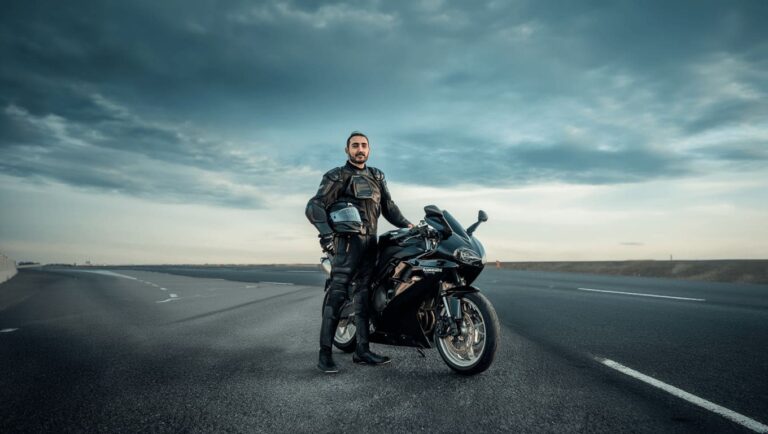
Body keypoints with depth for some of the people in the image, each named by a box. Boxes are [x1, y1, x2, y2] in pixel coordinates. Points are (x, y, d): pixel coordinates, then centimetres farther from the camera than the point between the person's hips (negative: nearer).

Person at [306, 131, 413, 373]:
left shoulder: (377, 176, 21)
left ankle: (362, 350, 11)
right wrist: (327, 233, -20)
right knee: (338, 293, -13)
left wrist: (406, 224, 4)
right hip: (348, 239, -6)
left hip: (370, 241, 6)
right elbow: (314, 207, -6)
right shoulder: (337, 176, 3)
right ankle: (325, 353, -10)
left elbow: (388, 206, 19)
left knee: (363, 295, 6)